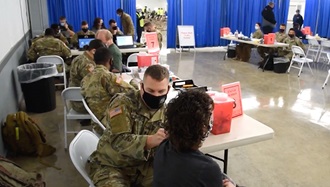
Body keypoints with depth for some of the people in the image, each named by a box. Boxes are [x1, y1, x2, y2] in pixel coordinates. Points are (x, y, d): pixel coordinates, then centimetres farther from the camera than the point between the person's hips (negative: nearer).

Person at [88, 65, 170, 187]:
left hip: (143, 166, 4)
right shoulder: (122, 103, -16)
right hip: (111, 165, -3)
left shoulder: (165, 112, -1)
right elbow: (119, 140, -30)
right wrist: (151, 140, -46)